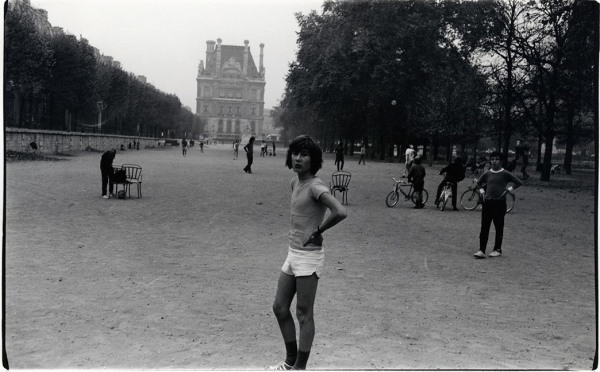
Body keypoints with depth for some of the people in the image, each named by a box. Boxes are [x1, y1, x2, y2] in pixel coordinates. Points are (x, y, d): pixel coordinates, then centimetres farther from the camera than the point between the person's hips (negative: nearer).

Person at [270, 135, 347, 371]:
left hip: (308, 256, -9)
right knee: (280, 307, 14)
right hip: (292, 253, 9)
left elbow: (340, 212, -31)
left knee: (304, 314, -1)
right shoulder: (294, 183, 9)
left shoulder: (315, 186, -17)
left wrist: (318, 231, -17)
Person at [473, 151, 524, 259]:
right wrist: (482, 192, 10)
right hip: (487, 203, 3)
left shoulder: (505, 174, -2)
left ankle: (497, 250, 16)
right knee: (484, 227, -1)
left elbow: (519, 183, 0)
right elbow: (479, 184, 25)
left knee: (499, 228, 5)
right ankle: (481, 251, -1)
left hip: (500, 204, -3)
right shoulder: (487, 173, 9)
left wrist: (508, 189, -6)